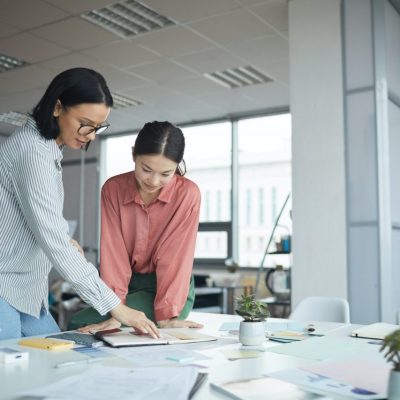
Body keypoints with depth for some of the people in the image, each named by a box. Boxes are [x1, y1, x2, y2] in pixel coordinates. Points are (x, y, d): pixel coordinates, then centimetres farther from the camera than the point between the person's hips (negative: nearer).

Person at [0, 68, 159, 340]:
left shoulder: (50, 149, 11)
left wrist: (65, 239, -2)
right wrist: (115, 306, -26)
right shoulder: (33, 151, -20)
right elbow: (54, 243, -26)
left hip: (26, 293, 9)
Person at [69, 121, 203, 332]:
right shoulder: (113, 188, -8)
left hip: (170, 289, -4)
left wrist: (166, 315, -24)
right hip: (128, 284, 4)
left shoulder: (188, 193, -17)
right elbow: (112, 251, -14)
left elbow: (175, 256, -18)